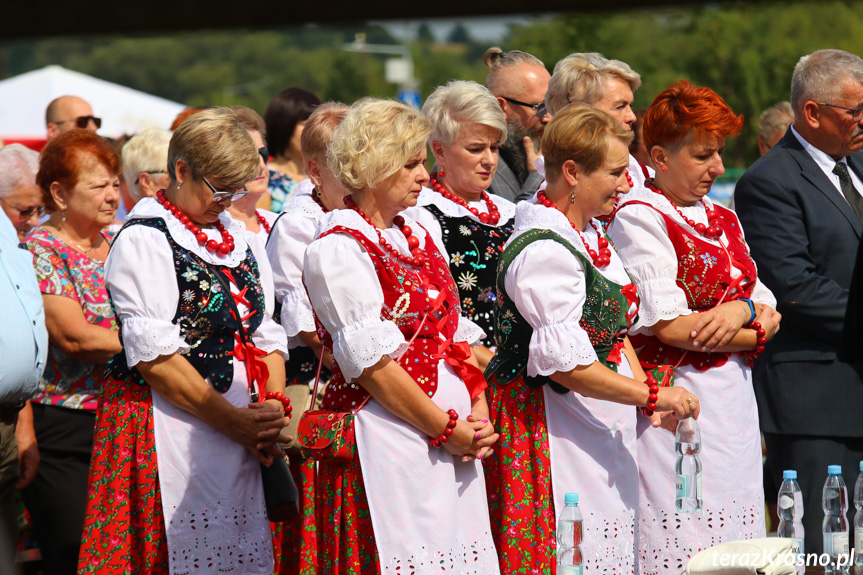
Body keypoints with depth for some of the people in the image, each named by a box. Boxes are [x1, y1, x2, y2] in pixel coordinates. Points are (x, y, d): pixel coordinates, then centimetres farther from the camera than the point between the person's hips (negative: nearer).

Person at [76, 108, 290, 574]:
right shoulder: (143, 241, -8)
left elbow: (265, 336, 14)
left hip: (239, 434, 7)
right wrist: (237, 422, -14)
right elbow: (155, 357, -15)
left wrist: (273, 412, -3)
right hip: (166, 429, -7)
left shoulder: (239, 238, 16)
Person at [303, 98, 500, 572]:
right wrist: (446, 429, -12)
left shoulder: (417, 239, 17)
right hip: (386, 447, -8)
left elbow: (458, 336, 15)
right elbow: (373, 364, -15)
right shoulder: (337, 249, -9)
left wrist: (478, 413, 0)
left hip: (455, 441, 8)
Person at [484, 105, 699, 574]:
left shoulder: (590, 234, 12)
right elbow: (566, 363, -24)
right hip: (549, 426, -10)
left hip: (603, 429, 10)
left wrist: (650, 401, 6)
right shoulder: (544, 251, -19)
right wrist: (653, 396, -18)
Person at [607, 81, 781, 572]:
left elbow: (767, 305, 13)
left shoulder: (724, 220, 16)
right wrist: (756, 333, -5)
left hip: (734, 400, 8)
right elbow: (668, 325, -15)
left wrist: (742, 310, -10)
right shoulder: (638, 217, -8)